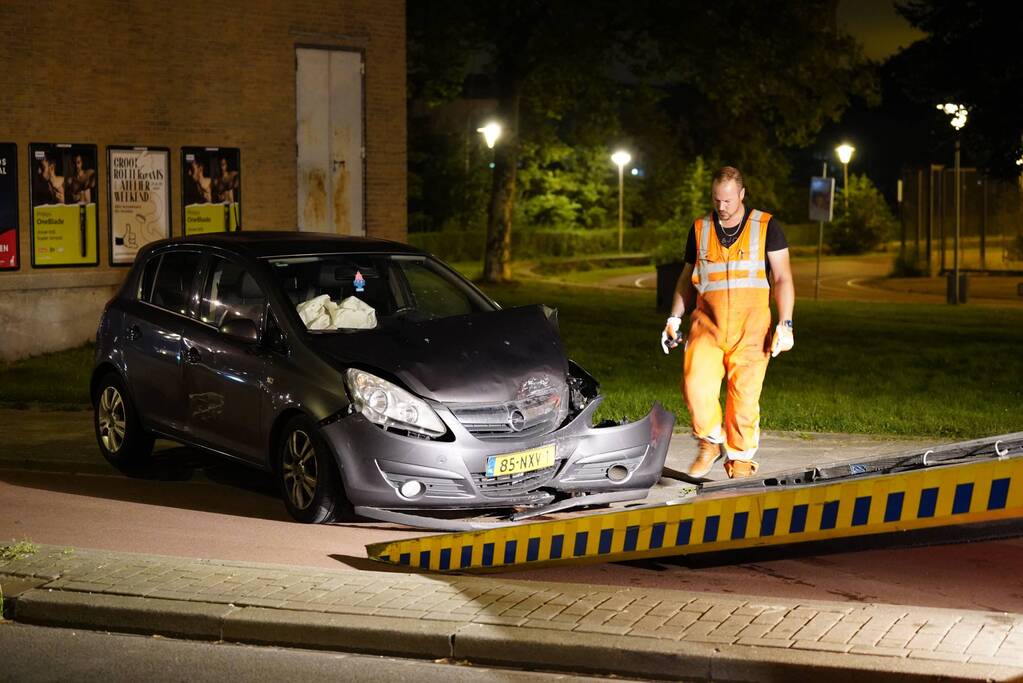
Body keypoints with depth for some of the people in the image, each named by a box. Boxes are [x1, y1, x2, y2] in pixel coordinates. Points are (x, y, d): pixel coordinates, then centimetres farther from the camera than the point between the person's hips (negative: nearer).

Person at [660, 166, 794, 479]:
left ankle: (741, 459, 9)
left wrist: (785, 323, -7)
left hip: (751, 327, -2)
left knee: (745, 394, -6)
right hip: (707, 324, 2)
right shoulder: (700, 229, 13)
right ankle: (711, 440, 6)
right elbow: (687, 279, 23)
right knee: (696, 384, -17)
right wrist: (675, 318, 13)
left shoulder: (766, 227, 5)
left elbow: (782, 278, 2)